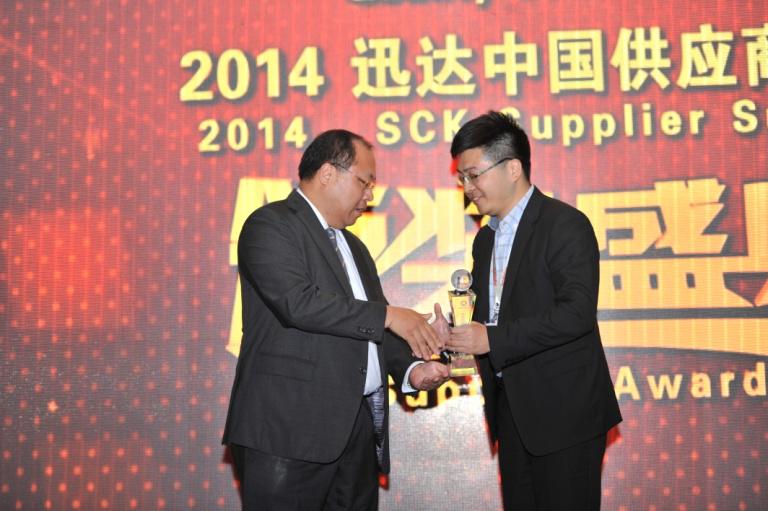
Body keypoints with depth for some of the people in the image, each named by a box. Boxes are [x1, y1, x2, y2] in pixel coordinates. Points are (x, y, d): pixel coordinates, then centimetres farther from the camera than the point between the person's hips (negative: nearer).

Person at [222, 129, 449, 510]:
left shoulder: (354, 246, 22)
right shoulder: (270, 225, -4)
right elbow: (298, 302, -20)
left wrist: (410, 370, 3)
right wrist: (387, 315, -15)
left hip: (358, 428, 8)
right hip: (290, 431, -7)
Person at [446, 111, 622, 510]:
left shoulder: (565, 224, -11)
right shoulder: (485, 240, 15)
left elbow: (578, 312, -22)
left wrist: (493, 339, -22)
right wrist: (459, 335, -2)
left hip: (564, 412, -7)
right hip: (512, 411, 8)